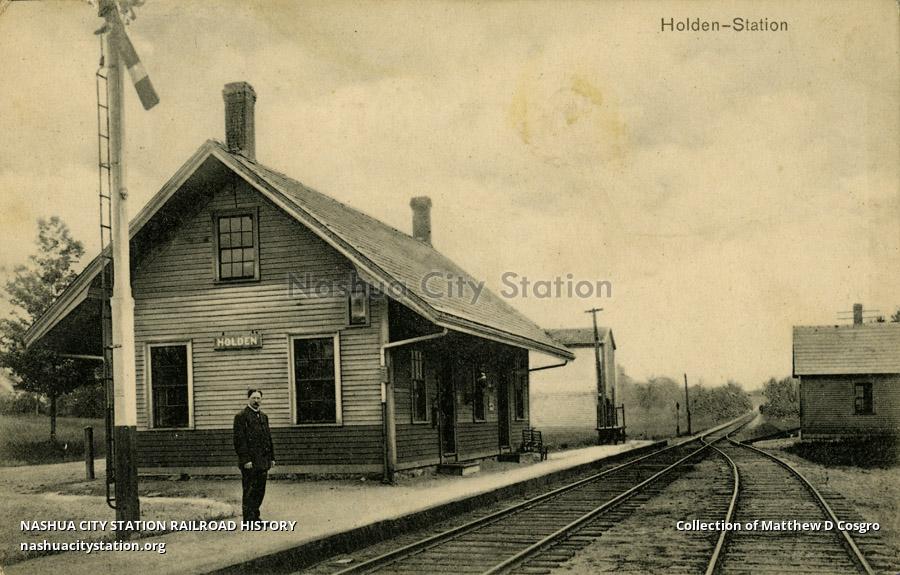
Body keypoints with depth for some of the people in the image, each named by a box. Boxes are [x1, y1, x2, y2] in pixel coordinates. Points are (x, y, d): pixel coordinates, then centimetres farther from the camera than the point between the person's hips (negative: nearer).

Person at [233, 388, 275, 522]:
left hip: (263, 461, 7)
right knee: (249, 491, -3)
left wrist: (272, 457, 14)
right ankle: (249, 519, 2)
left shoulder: (264, 417, 17)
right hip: (249, 462, -7)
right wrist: (245, 460, -17)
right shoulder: (241, 416, -6)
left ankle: (255, 517, 20)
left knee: (260, 491, 11)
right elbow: (239, 440, -12)